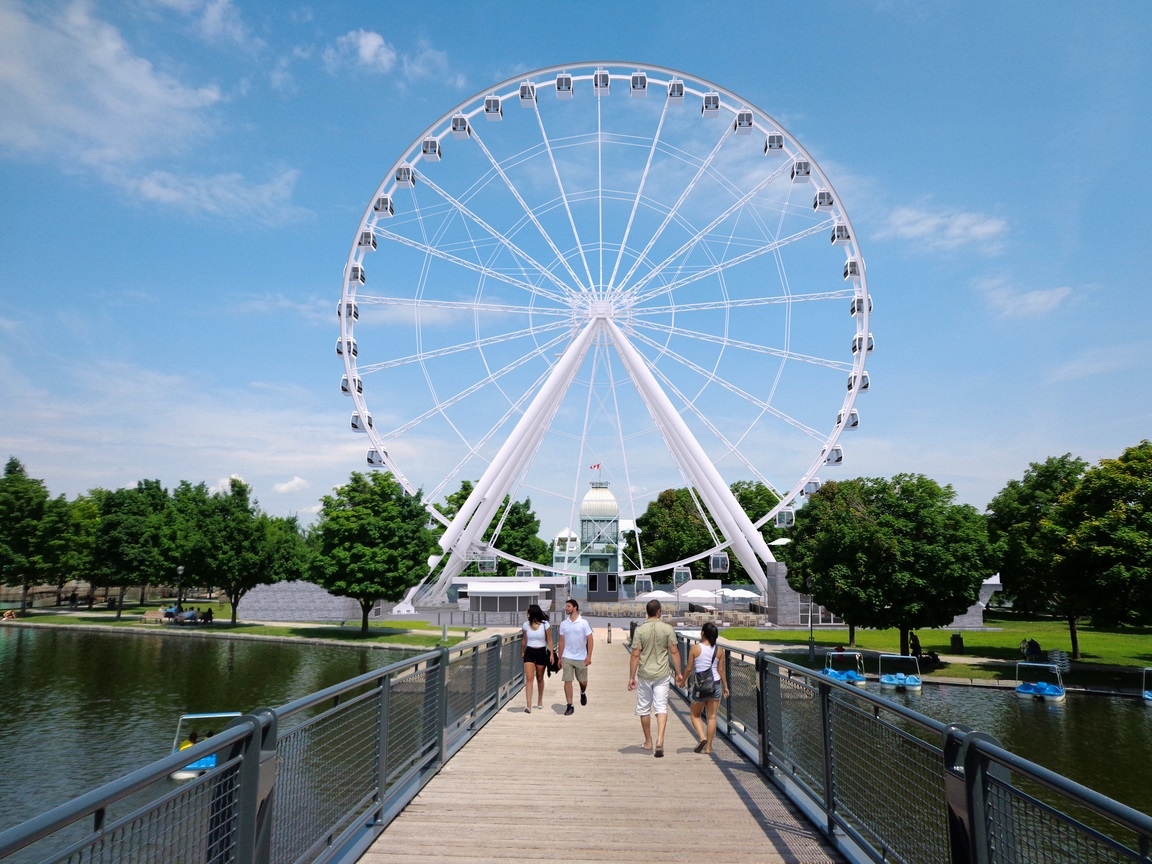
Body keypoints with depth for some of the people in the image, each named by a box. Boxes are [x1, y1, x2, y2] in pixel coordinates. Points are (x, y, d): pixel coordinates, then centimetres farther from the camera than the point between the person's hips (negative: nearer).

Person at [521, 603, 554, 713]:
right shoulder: (526, 625, 0)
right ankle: (529, 706, -15)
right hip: (529, 652, 1)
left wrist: (551, 654, -11)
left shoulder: (545, 625, -8)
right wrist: (522, 652, 22)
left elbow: (549, 641, -4)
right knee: (529, 678, -10)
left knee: (540, 678, 12)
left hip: (541, 653, -1)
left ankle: (540, 700, 35)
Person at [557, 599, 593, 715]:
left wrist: (589, 656, -13)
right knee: (567, 681, -4)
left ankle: (583, 693, 43)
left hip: (581, 658, -2)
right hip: (567, 657, 2)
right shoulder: (563, 624, 3)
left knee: (583, 681, 11)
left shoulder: (583, 623, -6)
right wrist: (560, 658, 7)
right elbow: (562, 641, 8)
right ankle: (569, 706, 3)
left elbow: (590, 640, -6)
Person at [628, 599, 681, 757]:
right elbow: (674, 652, -4)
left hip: (644, 675, 0)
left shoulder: (640, 630, -7)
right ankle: (660, 741, -14)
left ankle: (648, 742, 24)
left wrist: (631, 677, -3)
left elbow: (635, 655, -9)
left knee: (644, 709, 14)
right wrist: (678, 672, 6)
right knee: (661, 708, 2)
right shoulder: (668, 629, -5)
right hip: (662, 674, 0)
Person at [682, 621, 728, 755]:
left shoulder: (695, 648, -10)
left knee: (695, 715, 15)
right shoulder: (719, 650, -2)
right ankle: (708, 747, 12)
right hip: (715, 684, 3)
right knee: (712, 717, 9)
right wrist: (725, 686, 15)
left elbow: (689, 669, -5)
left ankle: (702, 737, -7)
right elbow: (721, 670, 3)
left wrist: (683, 680, 12)